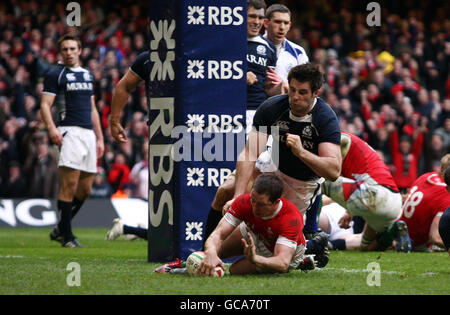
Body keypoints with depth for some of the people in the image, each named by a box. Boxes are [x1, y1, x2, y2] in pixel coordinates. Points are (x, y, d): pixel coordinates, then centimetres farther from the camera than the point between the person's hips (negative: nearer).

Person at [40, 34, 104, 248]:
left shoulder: (87, 75, 22)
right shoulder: (55, 74, 1)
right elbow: (45, 105, -7)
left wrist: (99, 138, 22)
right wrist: (52, 128, -24)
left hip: (88, 133, 7)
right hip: (69, 133, -7)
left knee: (85, 190, 5)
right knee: (69, 185, -14)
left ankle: (60, 229, 18)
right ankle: (66, 236, -10)